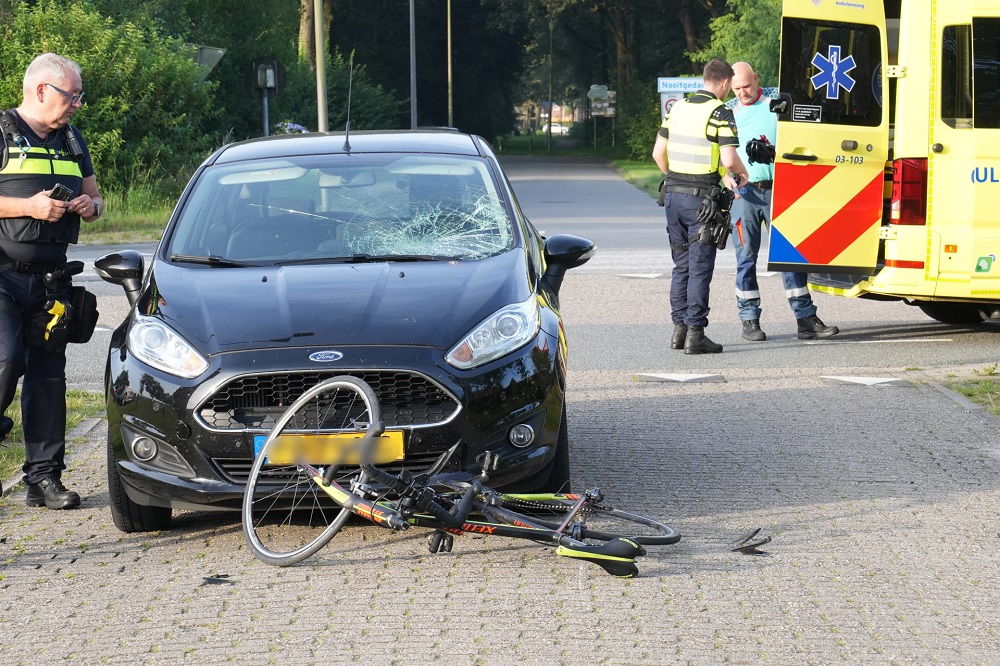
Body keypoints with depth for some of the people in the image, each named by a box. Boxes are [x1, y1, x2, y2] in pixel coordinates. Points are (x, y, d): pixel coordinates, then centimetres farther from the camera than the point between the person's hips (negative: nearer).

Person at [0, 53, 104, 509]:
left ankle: (44, 478, 7)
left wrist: (90, 206, 5)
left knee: (48, 377, 4)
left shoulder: (71, 141, 18)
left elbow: (94, 195, 28)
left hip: (50, 279, 6)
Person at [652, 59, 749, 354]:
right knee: (700, 268, -2)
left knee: (681, 266, 15)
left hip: (673, 194, 6)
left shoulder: (677, 107, 10)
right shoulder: (720, 113, -10)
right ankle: (695, 334, -3)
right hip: (701, 197, -6)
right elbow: (729, 160, -17)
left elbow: (658, 152, 13)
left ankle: (679, 329, 16)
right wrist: (742, 172, 4)